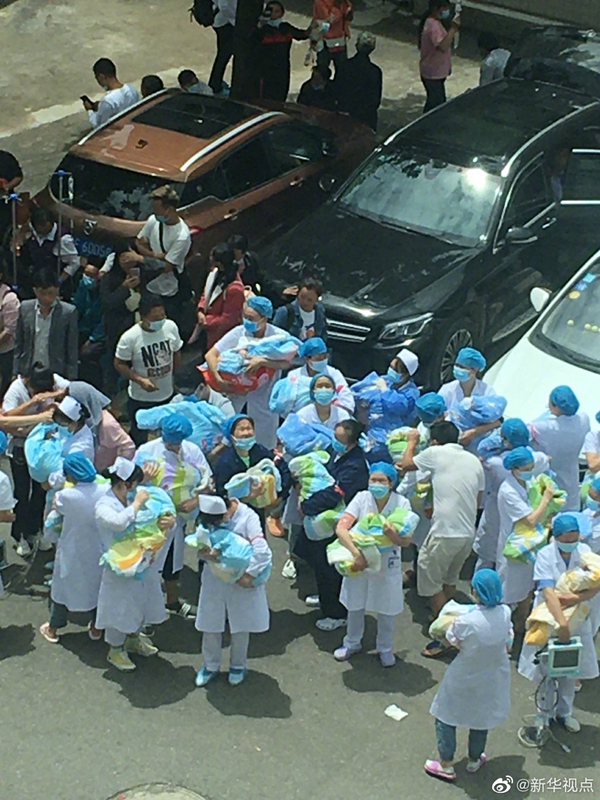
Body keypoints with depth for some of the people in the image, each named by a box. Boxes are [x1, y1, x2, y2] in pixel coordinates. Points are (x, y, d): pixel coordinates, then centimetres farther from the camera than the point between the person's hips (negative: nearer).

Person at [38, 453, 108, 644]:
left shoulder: (65, 496, -26)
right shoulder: (107, 491, -18)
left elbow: (55, 509, -3)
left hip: (72, 553, -2)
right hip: (98, 552, 2)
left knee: (63, 587, 19)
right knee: (97, 586, 24)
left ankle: (53, 629, 36)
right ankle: (95, 628, 39)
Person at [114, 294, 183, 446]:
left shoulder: (171, 327, -14)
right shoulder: (130, 337, -26)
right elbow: (119, 364, -14)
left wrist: (173, 375, 11)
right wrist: (140, 380, -26)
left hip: (167, 395, 4)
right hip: (140, 399, -4)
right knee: (138, 438, 14)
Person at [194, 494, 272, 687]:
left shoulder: (247, 517, -23)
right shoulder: (206, 519, -11)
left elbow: (262, 551, -28)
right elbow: (200, 542, -5)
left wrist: (248, 575, -28)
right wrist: (205, 554, -27)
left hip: (242, 581, -3)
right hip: (215, 580, 3)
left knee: (241, 626, 14)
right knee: (210, 624, 12)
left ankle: (238, 665, 34)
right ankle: (211, 665, 32)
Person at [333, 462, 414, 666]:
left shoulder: (402, 503, -15)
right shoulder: (361, 498, -16)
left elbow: (406, 541, -15)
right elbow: (340, 528, -23)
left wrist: (395, 536, -38)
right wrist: (357, 554, -34)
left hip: (387, 564, -1)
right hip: (359, 560, 1)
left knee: (386, 608, 12)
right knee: (355, 605, 18)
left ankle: (385, 648, 36)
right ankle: (352, 643, 41)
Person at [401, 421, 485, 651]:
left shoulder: (436, 454, -7)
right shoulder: (474, 460, 10)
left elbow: (406, 464, 9)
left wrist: (412, 441, 27)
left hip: (444, 533, -7)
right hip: (469, 532, 7)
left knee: (430, 583, 6)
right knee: (450, 579, 25)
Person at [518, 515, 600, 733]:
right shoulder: (545, 555, -19)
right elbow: (548, 592, -29)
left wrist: (578, 598, -34)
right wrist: (562, 623, -39)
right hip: (549, 618, -3)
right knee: (546, 669, 6)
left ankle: (564, 712, 34)